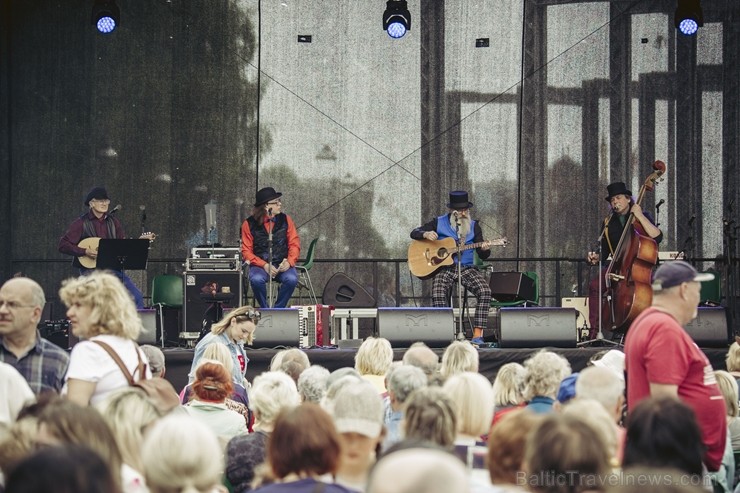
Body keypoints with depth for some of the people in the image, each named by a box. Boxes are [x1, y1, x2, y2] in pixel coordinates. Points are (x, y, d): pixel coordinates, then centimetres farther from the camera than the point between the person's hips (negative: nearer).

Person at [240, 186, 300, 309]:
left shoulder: (285, 219, 6)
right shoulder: (249, 224, 0)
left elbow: (294, 244, 5)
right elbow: (246, 251, -2)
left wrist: (289, 262, -14)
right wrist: (265, 266, -16)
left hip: (282, 265, 2)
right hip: (260, 265, -1)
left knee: (292, 279, -30)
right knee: (256, 279, -34)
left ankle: (278, 309, -8)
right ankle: (265, 309, -9)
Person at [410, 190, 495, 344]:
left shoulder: (474, 226, 10)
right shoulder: (439, 223, 6)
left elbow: (483, 256, 11)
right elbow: (414, 233, 8)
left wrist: (485, 249, -15)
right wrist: (426, 234, -15)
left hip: (467, 268, 2)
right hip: (445, 268, -2)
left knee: (485, 292, -26)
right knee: (438, 295, -33)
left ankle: (478, 335, -26)